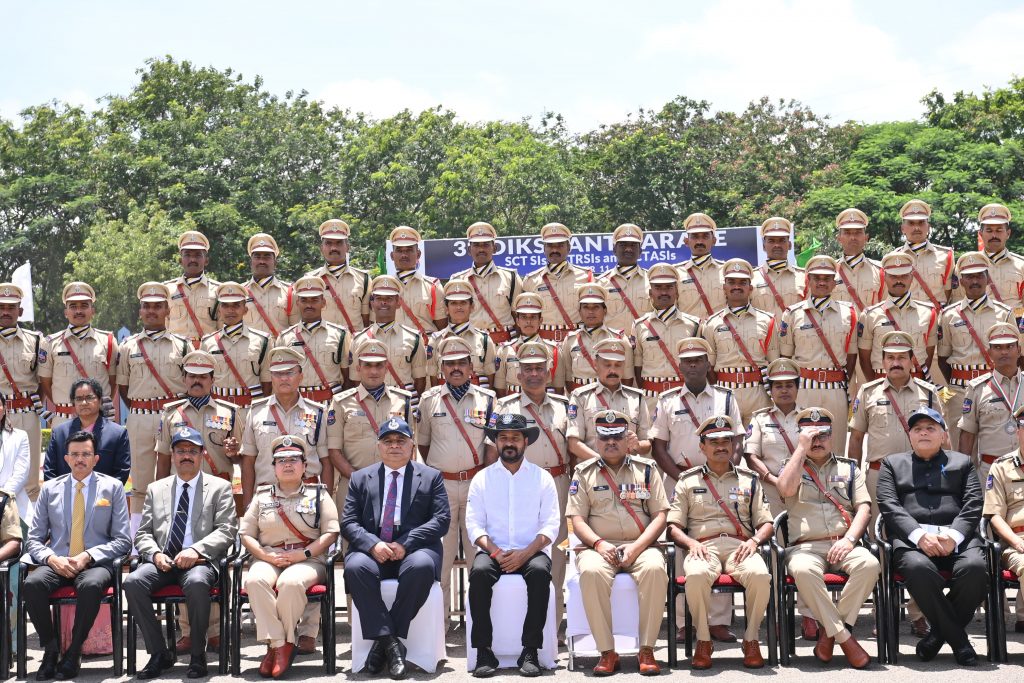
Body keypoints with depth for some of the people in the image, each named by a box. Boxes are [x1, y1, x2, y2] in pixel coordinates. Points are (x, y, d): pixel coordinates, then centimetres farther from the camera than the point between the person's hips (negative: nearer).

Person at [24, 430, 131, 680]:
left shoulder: (113, 488, 8)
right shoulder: (50, 489, 14)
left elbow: (122, 540, 4)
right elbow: (34, 540, 12)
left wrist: (88, 556, -12)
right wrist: (51, 558, -11)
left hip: (97, 563, -2)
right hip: (57, 563, 2)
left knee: (91, 585, -37)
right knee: (32, 583, -31)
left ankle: (73, 653, -19)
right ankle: (51, 648, -11)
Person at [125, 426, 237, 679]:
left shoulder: (220, 487, 11)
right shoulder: (156, 489, 21)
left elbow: (227, 530, 0)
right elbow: (143, 533, 16)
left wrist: (196, 549, -16)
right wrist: (155, 553, -7)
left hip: (199, 561, -3)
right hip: (162, 561, 3)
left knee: (197, 582, -38)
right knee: (133, 581, -28)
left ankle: (198, 655, -19)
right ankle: (159, 654, -14)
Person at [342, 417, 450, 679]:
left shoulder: (431, 477, 13)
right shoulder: (361, 478, 17)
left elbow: (441, 519, 2)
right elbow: (348, 522, 8)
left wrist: (405, 544, -13)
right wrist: (373, 544, -13)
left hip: (413, 549, -1)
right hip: (372, 548, 1)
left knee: (421, 566, -36)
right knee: (355, 567, -33)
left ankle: (383, 643, -25)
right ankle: (389, 642, -29)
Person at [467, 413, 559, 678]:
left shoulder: (542, 478, 9)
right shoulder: (482, 479, 11)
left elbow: (551, 525, 1)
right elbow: (474, 524, 4)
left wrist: (524, 554, -14)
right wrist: (495, 552, -14)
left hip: (531, 551, -1)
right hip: (493, 551, 1)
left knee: (540, 571, -34)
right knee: (479, 572, -32)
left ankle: (530, 651, -28)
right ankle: (484, 651, -27)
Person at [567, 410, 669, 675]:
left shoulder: (646, 469, 12)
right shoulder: (584, 472, 12)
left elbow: (660, 515, 5)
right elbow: (577, 518, 5)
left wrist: (637, 547, -11)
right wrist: (599, 544, -14)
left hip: (640, 546, 0)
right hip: (599, 547, 0)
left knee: (654, 568, -35)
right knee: (591, 572, -36)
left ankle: (646, 650, -23)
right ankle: (607, 651, -25)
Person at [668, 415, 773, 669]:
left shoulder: (749, 480, 21)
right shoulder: (688, 481, 18)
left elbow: (766, 523, 16)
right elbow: (673, 526, 10)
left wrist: (754, 540, -6)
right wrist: (691, 543, -10)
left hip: (740, 547, 1)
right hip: (703, 548, -1)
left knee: (760, 575, -35)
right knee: (696, 575, -39)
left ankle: (751, 639, -13)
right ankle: (703, 641, -17)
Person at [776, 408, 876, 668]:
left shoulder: (849, 468, 20)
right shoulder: (793, 467, 17)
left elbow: (863, 507, 8)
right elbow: (786, 490, -8)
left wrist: (849, 539, -10)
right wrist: (801, 448, -4)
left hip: (844, 545, 2)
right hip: (805, 546, -2)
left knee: (870, 564, -32)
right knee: (803, 570, -38)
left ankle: (830, 630, -19)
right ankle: (844, 637, -25)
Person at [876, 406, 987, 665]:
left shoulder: (962, 462, 24)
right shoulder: (893, 464, 22)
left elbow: (973, 505, 9)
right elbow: (889, 505, 6)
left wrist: (953, 535, -12)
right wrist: (919, 535, -12)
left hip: (957, 537, 1)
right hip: (911, 537, -1)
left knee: (975, 567, -33)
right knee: (918, 568, -37)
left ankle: (941, 633, -10)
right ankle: (958, 638, -18)